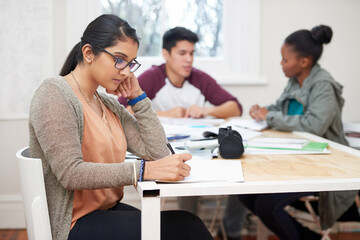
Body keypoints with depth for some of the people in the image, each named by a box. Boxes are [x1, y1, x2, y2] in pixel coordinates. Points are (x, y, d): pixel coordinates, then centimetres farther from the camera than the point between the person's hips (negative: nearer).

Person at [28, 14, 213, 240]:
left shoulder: (109, 104, 13)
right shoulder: (54, 94, -11)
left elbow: (158, 152, 6)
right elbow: (71, 173, -22)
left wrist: (138, 97, 2)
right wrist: (144, 170, -29)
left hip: (110, 211, 7)